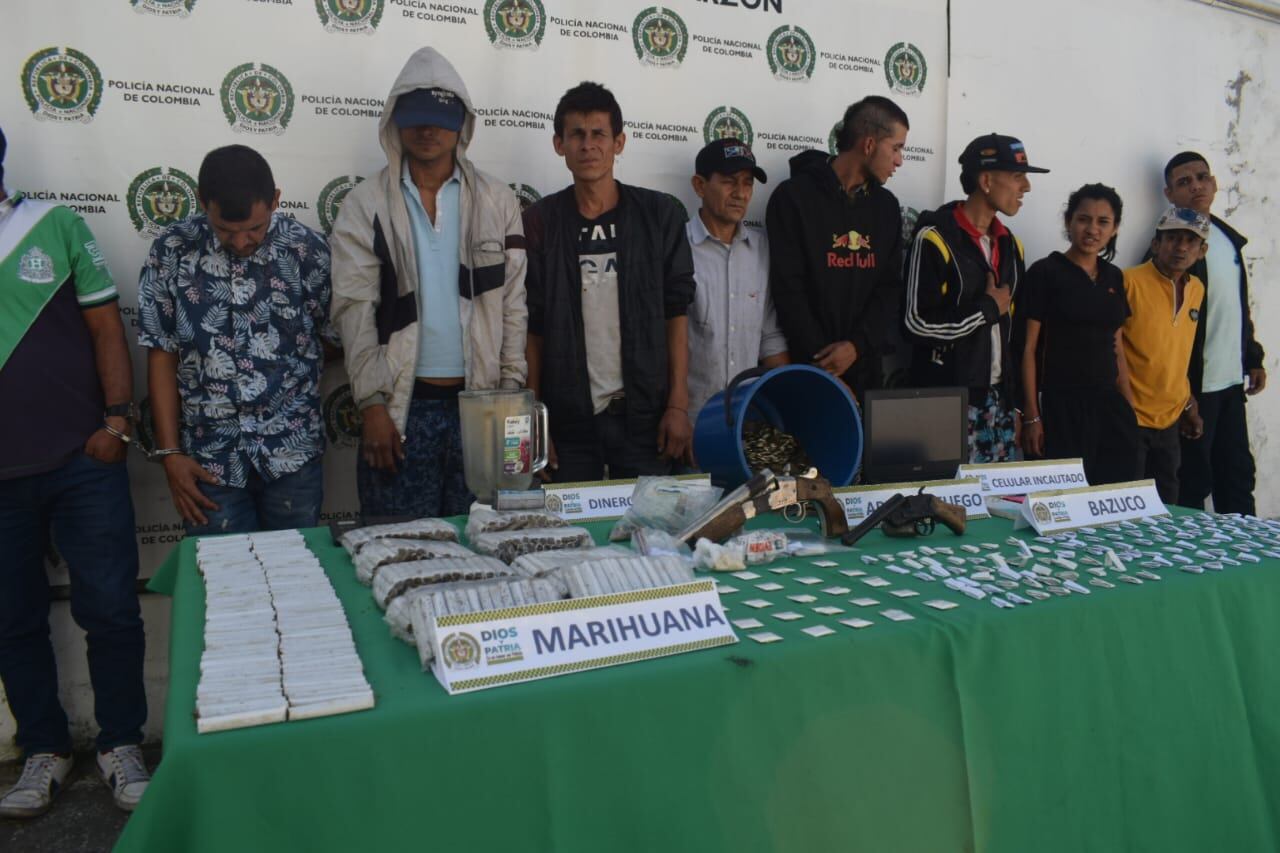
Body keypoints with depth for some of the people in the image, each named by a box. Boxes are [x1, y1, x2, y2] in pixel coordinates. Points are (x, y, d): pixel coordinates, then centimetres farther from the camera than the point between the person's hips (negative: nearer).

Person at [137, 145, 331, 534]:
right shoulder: (171, 252, -3)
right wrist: (169, 453, -1)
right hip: (209, 461, 1)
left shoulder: (308, 250, -6)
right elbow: (162, 356, 2)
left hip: (292, 455, 0)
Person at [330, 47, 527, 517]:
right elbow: (354, 310, -2)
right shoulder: (364, 206, 3)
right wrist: (372, 406, -9)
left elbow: (512, 303, 5)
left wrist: (511, 395, 0)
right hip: (400, 407, -1)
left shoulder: (498, 201, 7)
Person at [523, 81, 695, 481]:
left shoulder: (659, 214, 1)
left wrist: (678, 406, -5)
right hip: (569, 419, 0)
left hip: (643, 416, 0)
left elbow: (676, 313, 2)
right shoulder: (540, 222, 1)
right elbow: (532, 328, 2)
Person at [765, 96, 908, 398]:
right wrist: (821, 358, -15)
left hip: (865, 364, 5)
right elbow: (788, 289, -12)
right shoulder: (793, 196, -7)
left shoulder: (887, 206, 10)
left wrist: (857, 345, -11)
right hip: (810, 366, -5)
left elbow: (890, 287, 5)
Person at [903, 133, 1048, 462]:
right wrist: (988, 308, -8)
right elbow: (918, 323, -18)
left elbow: (1013, 330, 19)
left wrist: (1016, 404, 16)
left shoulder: (1009, 243, 14)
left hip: (998, 399, 7)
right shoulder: (935, 237, -10)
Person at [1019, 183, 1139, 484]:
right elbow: (1029, 348, -7)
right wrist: (1031, 416, -11)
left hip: (1109, 404, 6)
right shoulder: (1045, 272, -4)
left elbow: (1117, 346, 19)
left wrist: (1130, 405, 14)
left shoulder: (1114, 276, 13)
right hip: (1061, 404, -6)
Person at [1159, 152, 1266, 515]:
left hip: (1232, 382, 8)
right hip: (1194, 387, -7)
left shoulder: (1229, 238, 12)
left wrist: (1253, 359, 15)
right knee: (1193, 483, 1)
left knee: (1238, 476, 15)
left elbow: (1240, 308, 20)